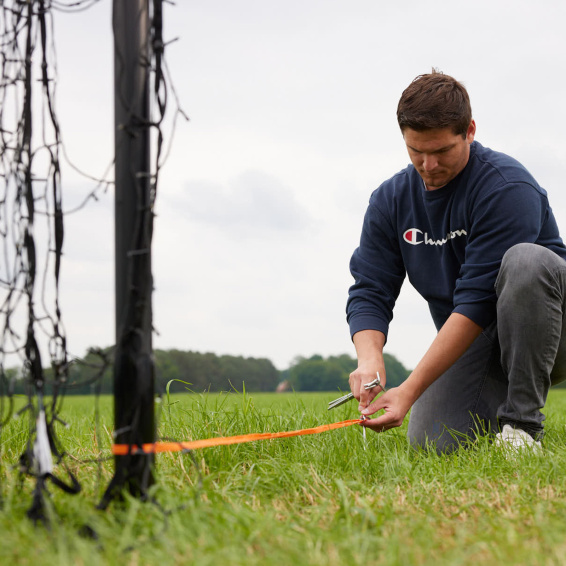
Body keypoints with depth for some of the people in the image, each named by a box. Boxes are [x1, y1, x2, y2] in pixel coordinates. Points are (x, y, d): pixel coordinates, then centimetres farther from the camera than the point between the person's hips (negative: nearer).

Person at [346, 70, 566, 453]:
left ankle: (522, 421, -24)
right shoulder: (390, 200, 1)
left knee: (524, 260, -35)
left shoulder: (507, 187, -20)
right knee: (433, 442, -21)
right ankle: (496, 405, 14)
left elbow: (477, 300, -26)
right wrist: (370, 360, -26)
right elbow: (370, 292, -2)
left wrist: (410, 390, -30)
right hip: (471, 342, 5)